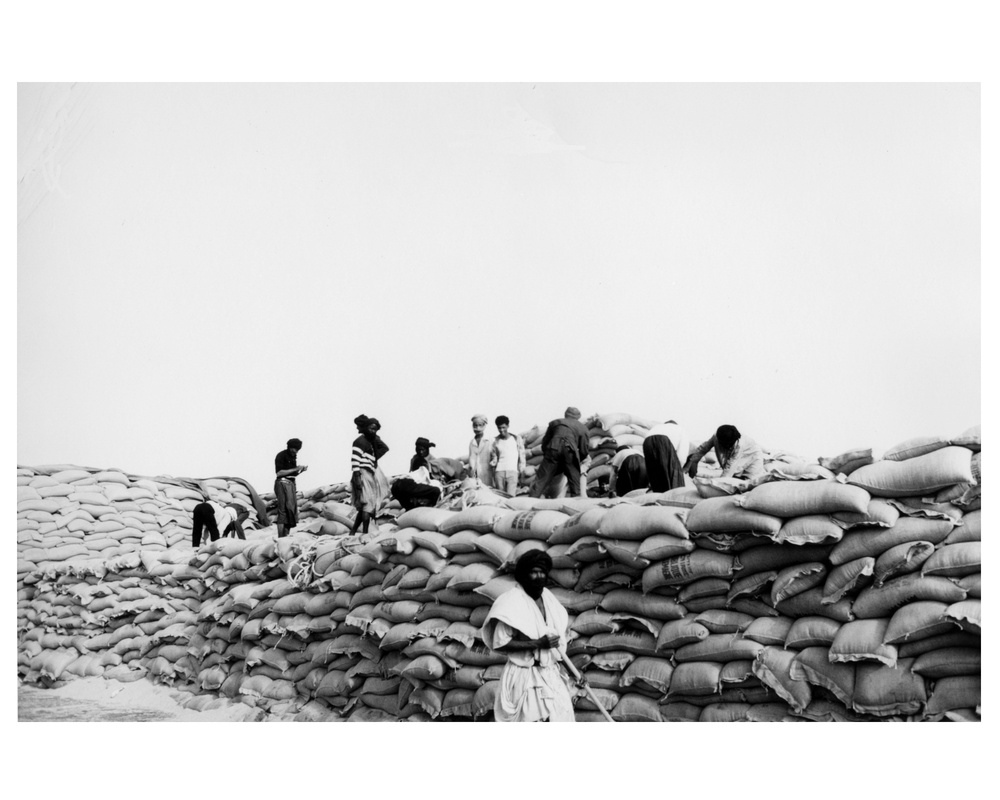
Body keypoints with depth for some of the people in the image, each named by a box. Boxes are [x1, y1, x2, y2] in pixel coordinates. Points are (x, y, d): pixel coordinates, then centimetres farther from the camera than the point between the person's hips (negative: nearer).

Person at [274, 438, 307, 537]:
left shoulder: (293, 456, 15)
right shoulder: (281, 456, -9)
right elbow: (279, 473, -17)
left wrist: (301, 471, 0)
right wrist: (295, 469, -18)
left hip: (291, 484, 8)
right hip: (282, 483, -8)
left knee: (292, 510, 5)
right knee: (283, 510, -13)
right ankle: (280, 537, -14)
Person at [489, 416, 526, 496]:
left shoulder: (516, 438, 7)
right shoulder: (496, 441, 10)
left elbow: (522, 455, 11)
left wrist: (521, 470, 4)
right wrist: (493, 462, -5)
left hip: (513, 471, -2)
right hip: (499, 471, 2)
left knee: (511, 496, -14)